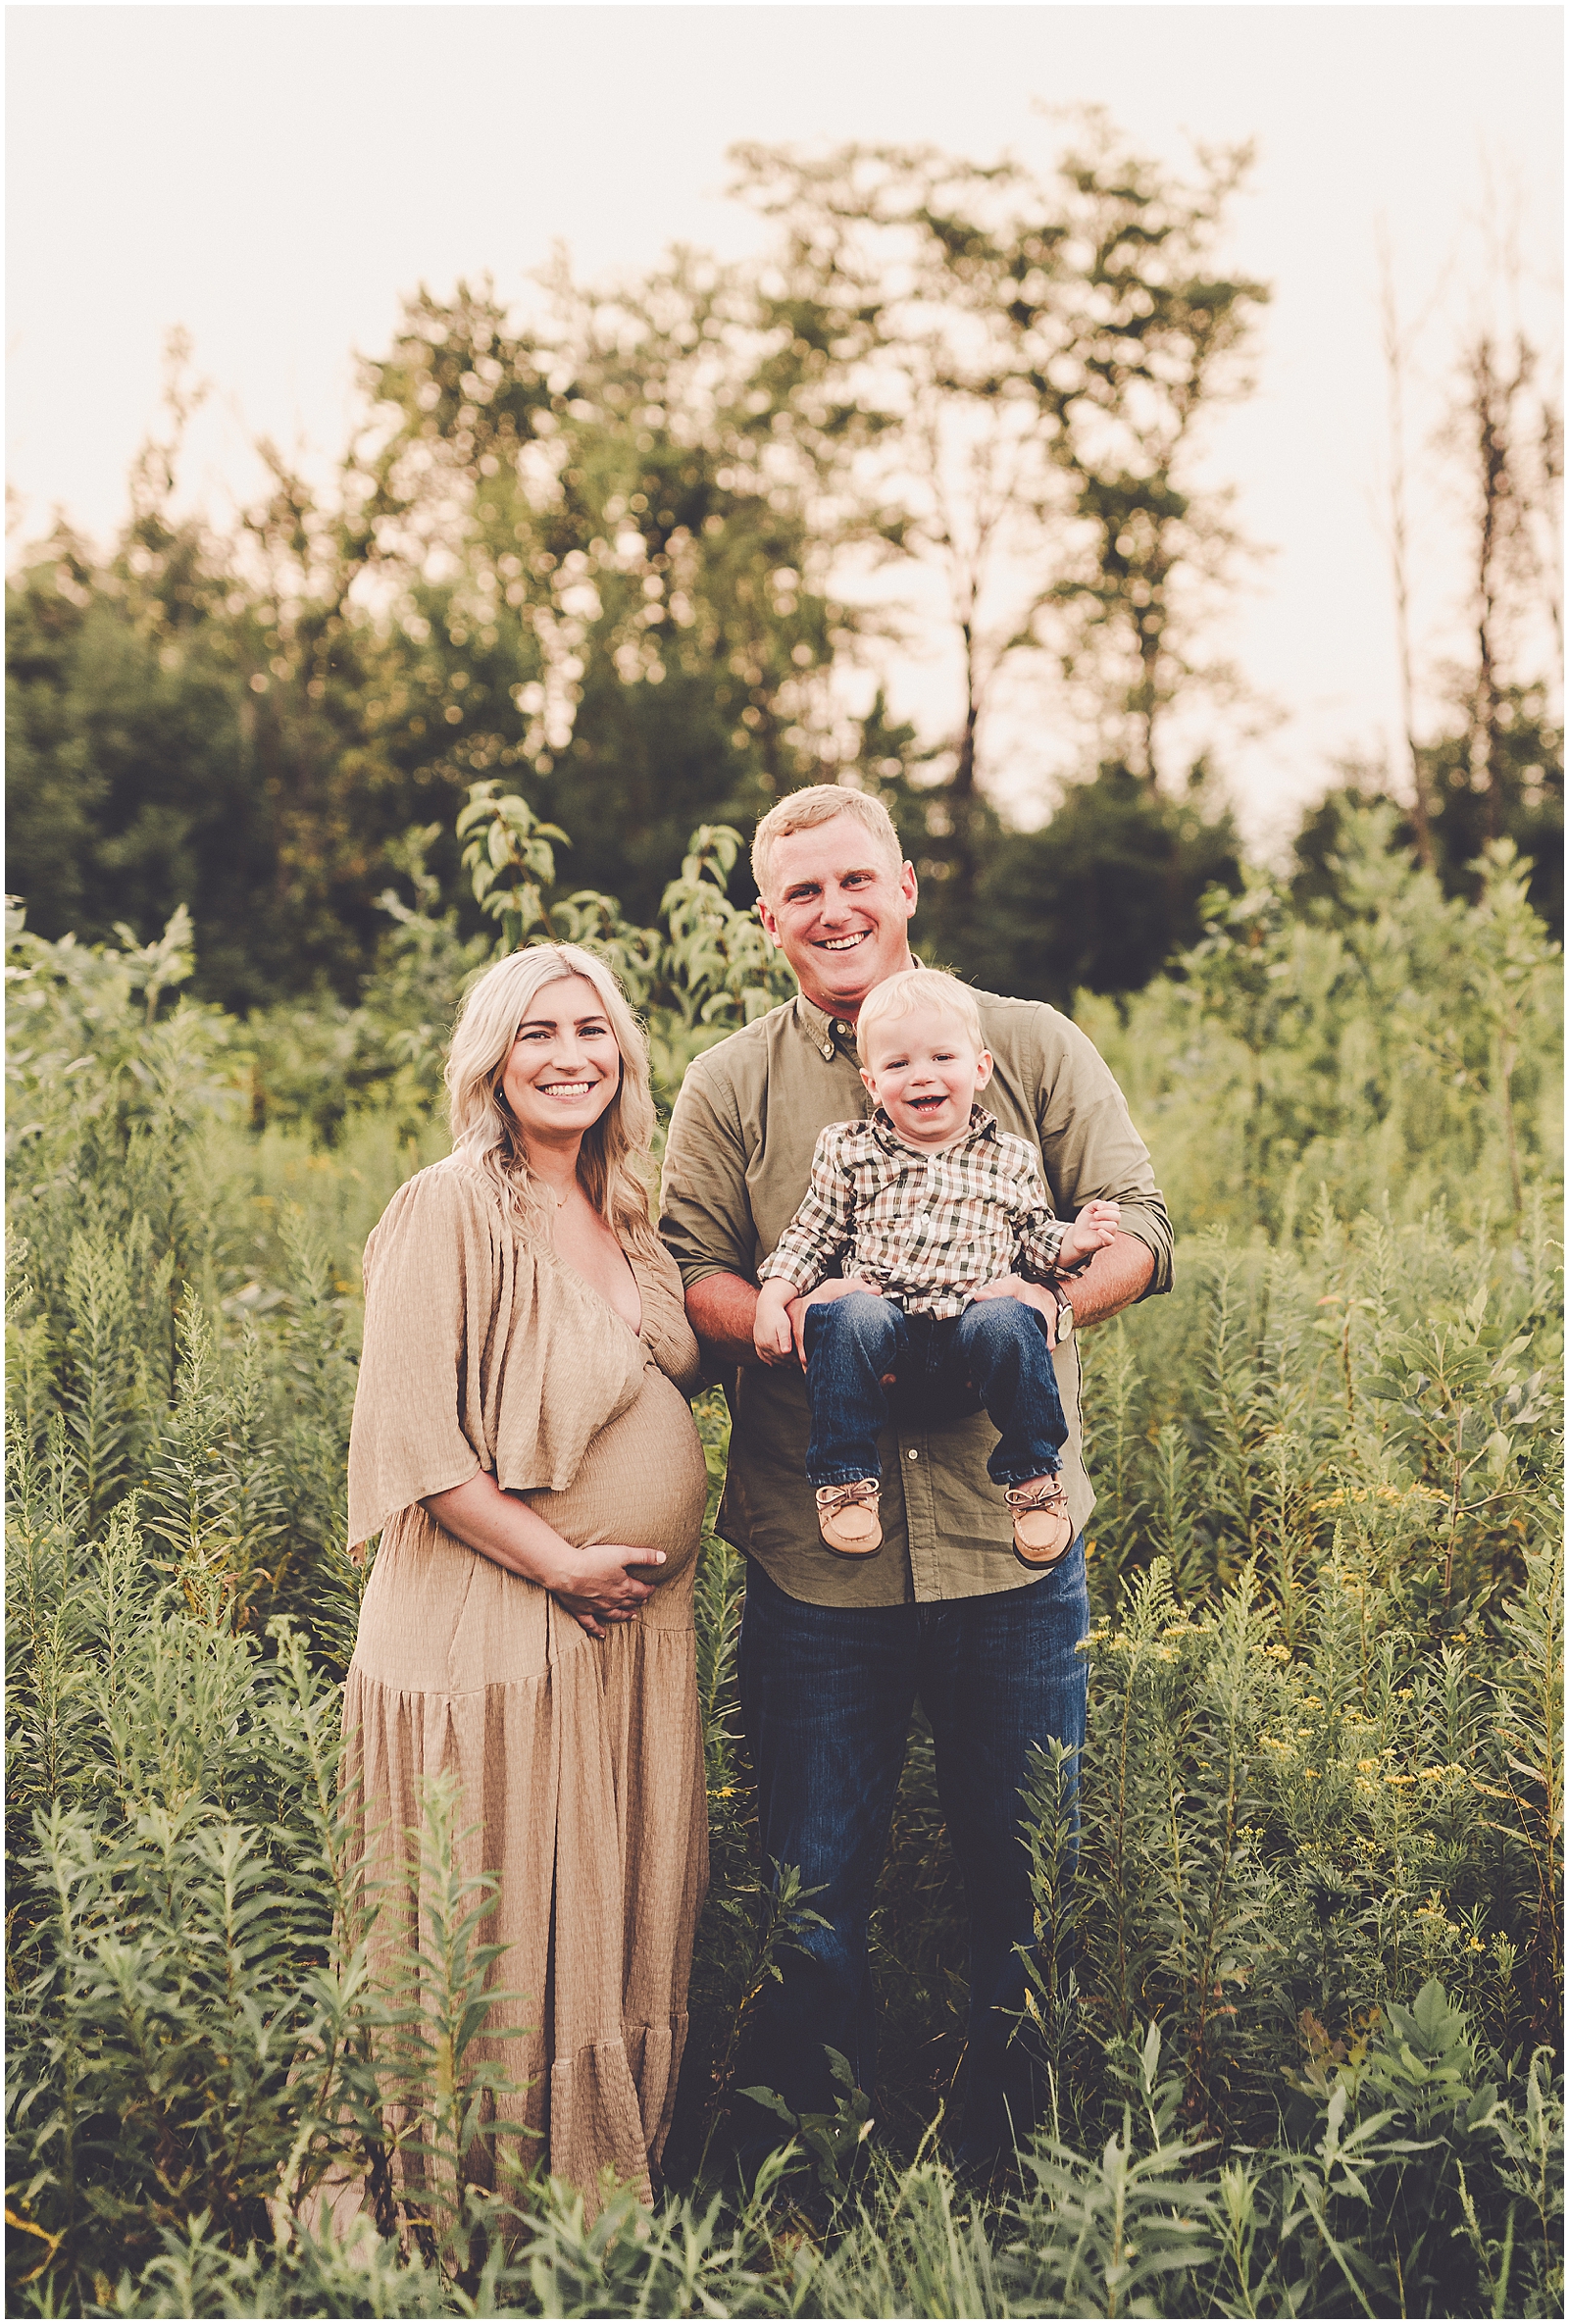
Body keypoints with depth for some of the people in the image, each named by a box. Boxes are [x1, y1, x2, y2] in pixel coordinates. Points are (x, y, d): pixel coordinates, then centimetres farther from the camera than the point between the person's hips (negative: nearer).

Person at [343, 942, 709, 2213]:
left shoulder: (625, 1220, 11)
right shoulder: (450, 1210, -11)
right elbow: (407, 1439, -17)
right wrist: (562, 1562, -16)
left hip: (635, 1625, 8)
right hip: (498, 1626, -7)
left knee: (627, 1922, 14)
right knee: (508, 1950, 2)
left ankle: (615, 2192, 28)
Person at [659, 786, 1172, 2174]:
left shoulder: (1033, 1048, 7)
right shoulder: (729, 1087, 8)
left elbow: (1139, 1227, 3)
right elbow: (689, 1278, 2)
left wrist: (1046, 1301, -17)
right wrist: (792, 1322, -19)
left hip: (1011, 1540, 0)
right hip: (815, 1553, 0)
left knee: (1026, 1877, 10)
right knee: (814, 1885, 8)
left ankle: (1020, 2162, 29)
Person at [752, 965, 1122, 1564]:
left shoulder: (1012, 1160, 14)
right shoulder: (848, 1151, 12)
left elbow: (1035, 1243, 20)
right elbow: (810, 1237, 14)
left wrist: (1071, 1242, -1)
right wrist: (773, 1296, -1)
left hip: (970, 1338, 0)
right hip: (885, 1323, 0)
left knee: (1008, 1323, -33)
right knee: (851, 1318, -34)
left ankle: (1032, 1477, -17)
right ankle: (845, 1477, -20)